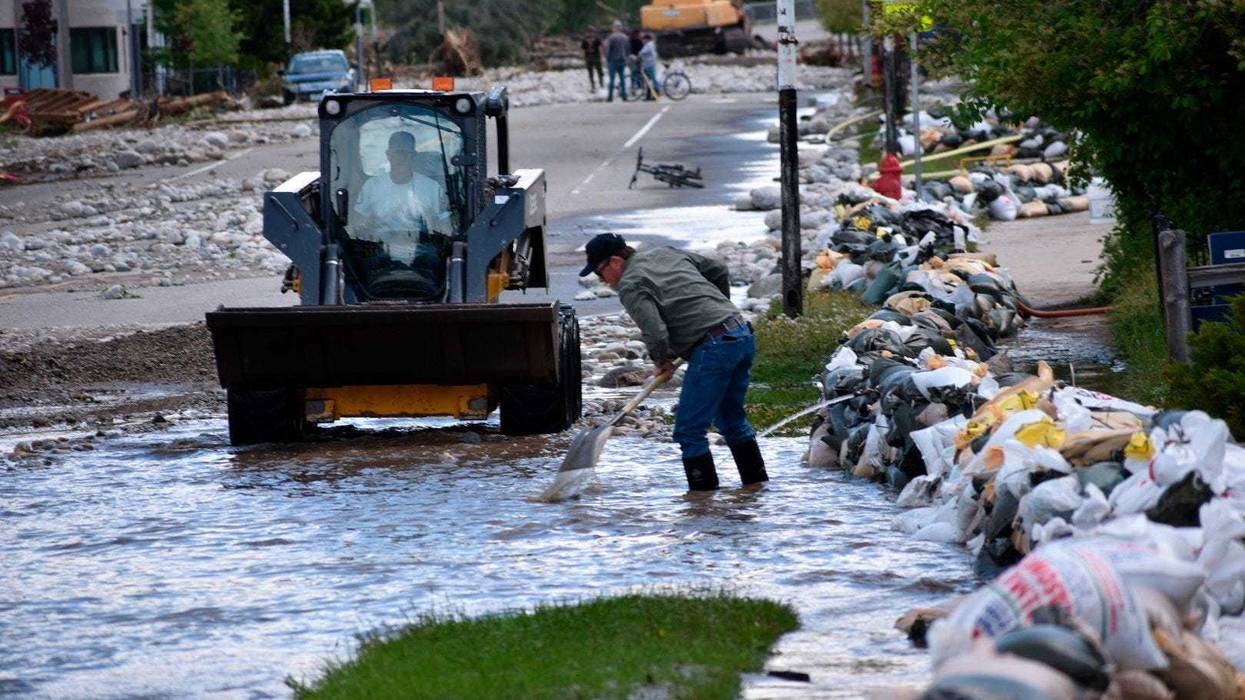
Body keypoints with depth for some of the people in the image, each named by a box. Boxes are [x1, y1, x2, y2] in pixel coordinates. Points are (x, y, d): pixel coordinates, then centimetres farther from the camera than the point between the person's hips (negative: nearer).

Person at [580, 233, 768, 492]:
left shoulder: (631, 287, -6)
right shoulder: (667, 254, 19)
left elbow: (655, 333, -17)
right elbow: (719, 271, 27)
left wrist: (662, 361, 4)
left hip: (713, 348, -9)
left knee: (689, 431, -3)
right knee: (731, 419, 25)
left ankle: (704, 492, -4)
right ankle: (757, 483, 30)